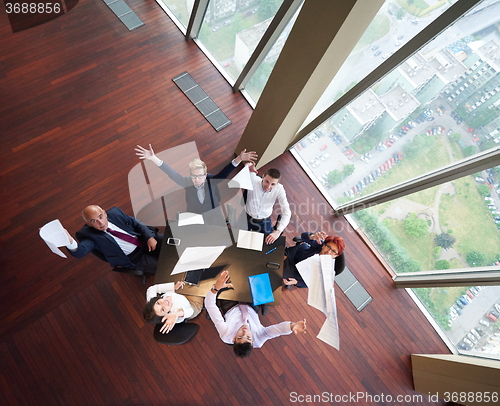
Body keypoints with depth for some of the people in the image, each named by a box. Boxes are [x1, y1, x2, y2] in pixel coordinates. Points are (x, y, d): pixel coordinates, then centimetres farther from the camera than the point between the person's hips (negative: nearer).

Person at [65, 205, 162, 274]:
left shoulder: (115, 212, -5)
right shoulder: (88, 234, -15)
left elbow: (136, 223, 5)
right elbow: (80, 252, -34)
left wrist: (149, 237, -12)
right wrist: (70, 242, -57)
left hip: (147, 240, 4)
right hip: (135, 258, -4)